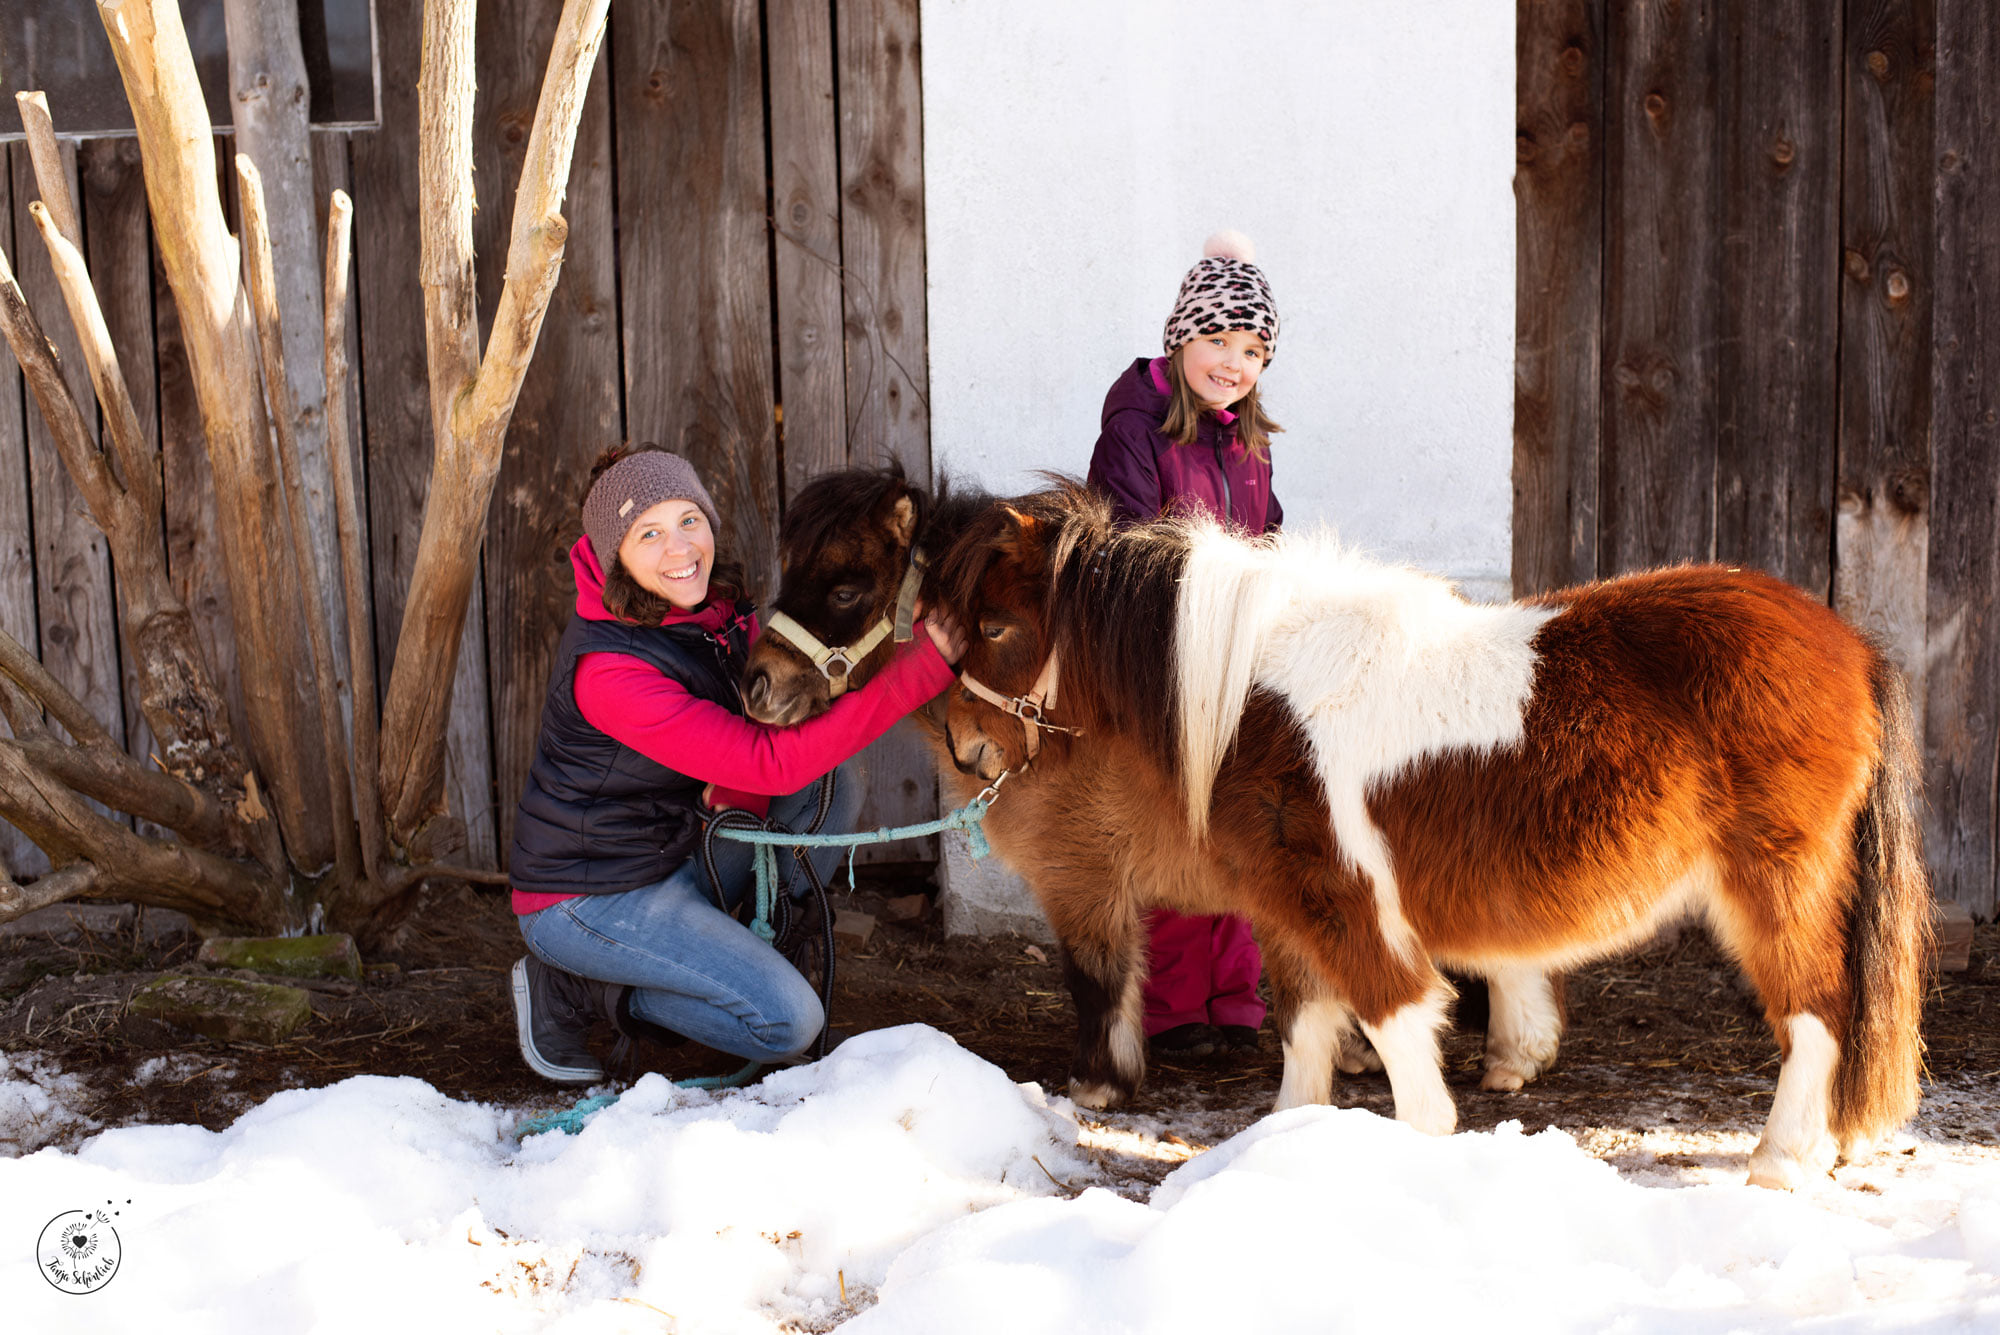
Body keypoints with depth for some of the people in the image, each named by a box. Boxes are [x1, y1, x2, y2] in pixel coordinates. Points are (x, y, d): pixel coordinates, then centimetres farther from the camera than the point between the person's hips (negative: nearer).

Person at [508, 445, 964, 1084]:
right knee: (789, 1021, -15)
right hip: (589, 899, -8)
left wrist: (739, 789, -15)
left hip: (683, 854, 8)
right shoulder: (607, 666, -30)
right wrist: (919, 669, -36)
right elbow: (774, 763, -33)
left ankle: (767, 946, 6)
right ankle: (569, 990, 0)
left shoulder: (722, 610, -4)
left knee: (834, 784, -2)